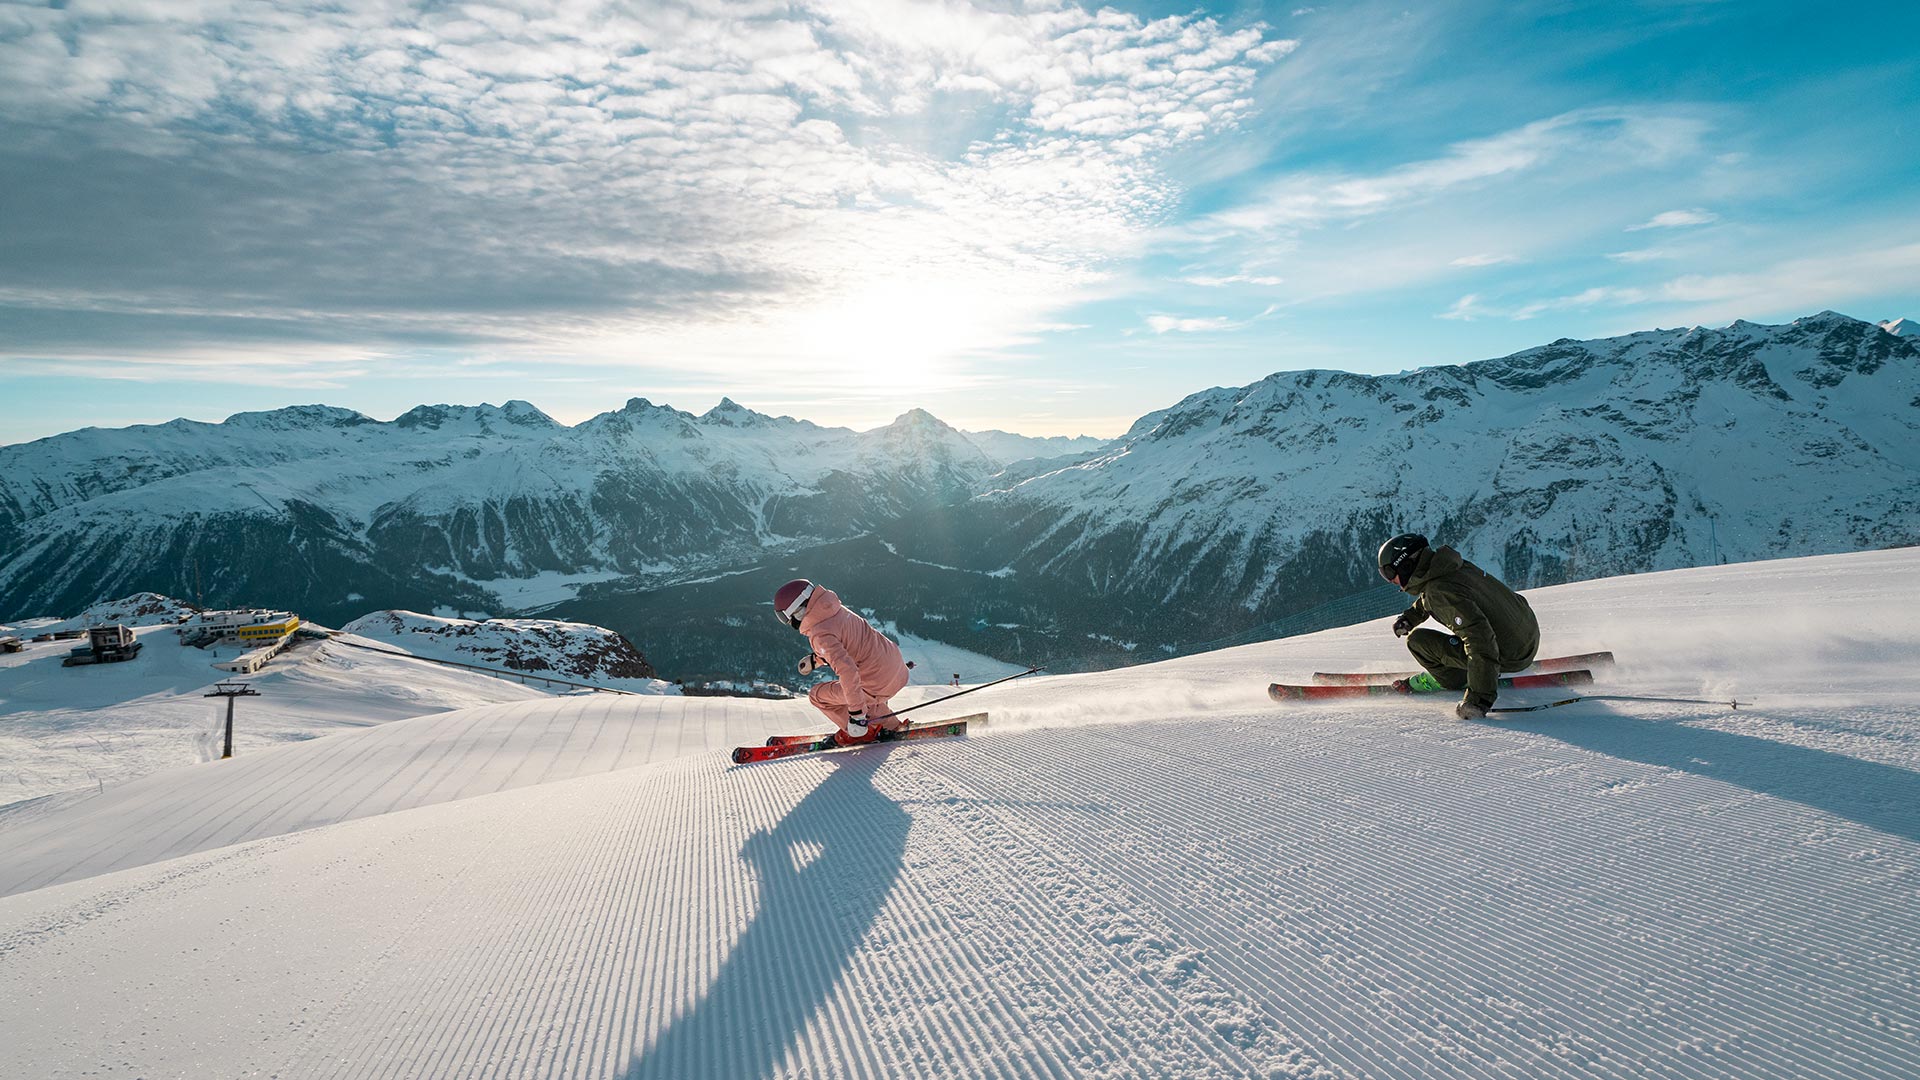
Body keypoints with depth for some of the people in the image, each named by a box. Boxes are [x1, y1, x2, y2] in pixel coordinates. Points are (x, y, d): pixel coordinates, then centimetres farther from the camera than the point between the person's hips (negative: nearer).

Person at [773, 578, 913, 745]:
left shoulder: (820, 634, -21)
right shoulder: (836, 609, 4)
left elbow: (847, 670, -31)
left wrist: (857, 713, -27)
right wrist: (815, 658, 27)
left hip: (880, 685, -8)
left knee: (817, 695, 8)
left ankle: (865, 731, 18)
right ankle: (890, 725, 35)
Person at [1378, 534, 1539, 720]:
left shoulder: (1439, 592, -26)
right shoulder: (1452, 564, 1)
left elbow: (1480, 639, -34)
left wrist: (1479, 698, -34)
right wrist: (1410, 616, 21)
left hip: (1509, 657, -8)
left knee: (1417, 640, -9)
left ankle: (1452, 679, 14)